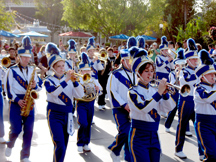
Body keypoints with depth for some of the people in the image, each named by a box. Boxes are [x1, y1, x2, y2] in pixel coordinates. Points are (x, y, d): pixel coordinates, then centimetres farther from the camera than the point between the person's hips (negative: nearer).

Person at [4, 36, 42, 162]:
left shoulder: (32, 70, 11)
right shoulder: (12, 70, -2)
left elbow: (40, 85, 11)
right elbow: (8, 88, -6)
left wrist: (35, 85, -12)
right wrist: (17, 100, -16)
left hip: (29, 102, 4)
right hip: (16, 102, -4)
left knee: (29, 130, 0)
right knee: (16, 129, -4)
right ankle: (10, 146, 29)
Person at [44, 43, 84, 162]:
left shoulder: (69, 80, 6)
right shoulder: (49, 80, -4)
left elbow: (80, 95, -5)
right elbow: (54, 92, -26)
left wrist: (74, 81, -18)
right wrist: (66, 80, -30)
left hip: (67, 114, 5)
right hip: (55, 115, -4)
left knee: (64, 146, 12)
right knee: (59, 145, -15)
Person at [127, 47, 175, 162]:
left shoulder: (154, 90, 7)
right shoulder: (133, 92, -9)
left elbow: (168, 108, -2)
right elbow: (142, 108, -26)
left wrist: (165, 93, -17)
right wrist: (159, 92, -26)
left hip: (154, 137, 6)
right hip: (139, 137, -6)